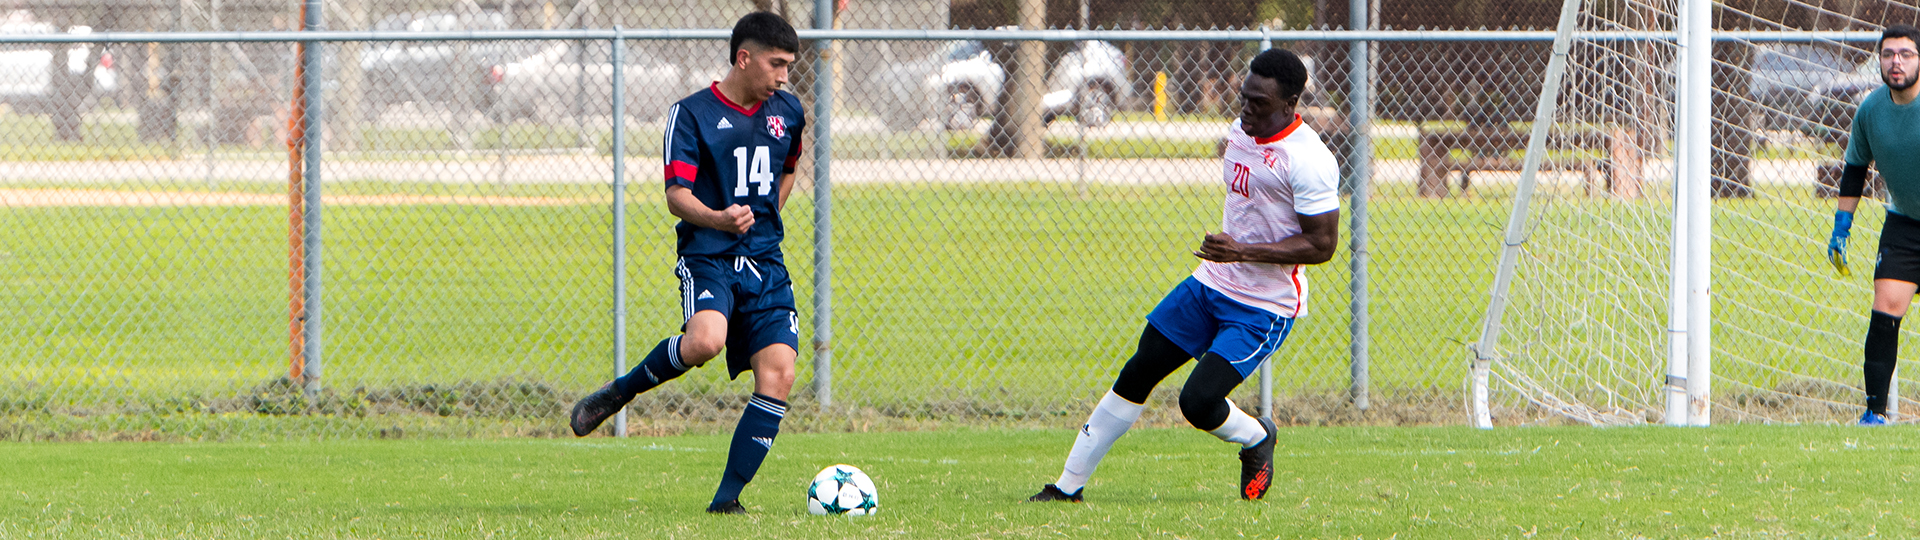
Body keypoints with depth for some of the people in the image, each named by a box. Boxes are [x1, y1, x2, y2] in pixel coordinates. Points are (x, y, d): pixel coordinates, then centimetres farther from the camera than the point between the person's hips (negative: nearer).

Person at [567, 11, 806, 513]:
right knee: (704, 340, -34)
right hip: (707, 258, -5)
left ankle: (727, 499, -4)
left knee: (778, 374, -12)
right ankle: (618, 392, -6)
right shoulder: (692, 114, -5)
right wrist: (718, 219, -32)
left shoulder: (788, 113, 12)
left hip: (765, 262, 5)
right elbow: (677, 195, -14)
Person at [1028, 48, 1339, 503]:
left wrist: (1244, 252, -27)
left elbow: (1322, 244, -21)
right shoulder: (1241, 131, 5)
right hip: (1211, 281, 8)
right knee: (1136, 376, 6)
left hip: (1265, 307, -8)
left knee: (1199, 402, -18)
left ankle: (1256, 439, 16)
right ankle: (1068, 486, 14)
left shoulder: (1309, 161, -22)